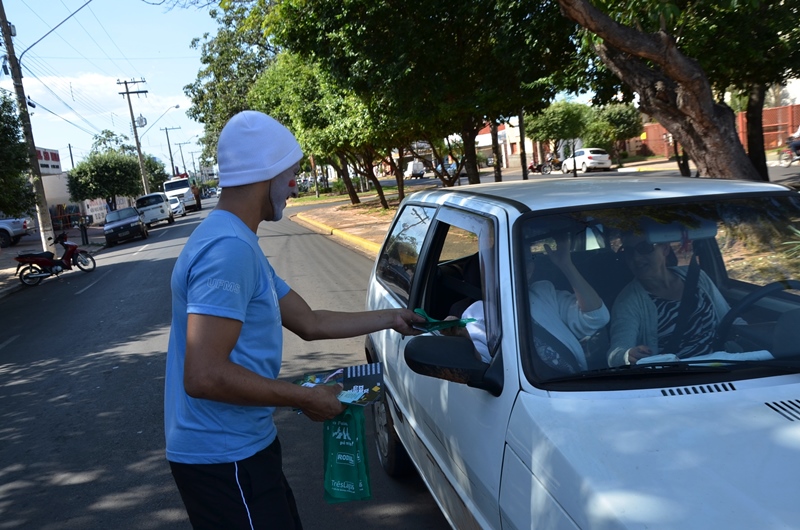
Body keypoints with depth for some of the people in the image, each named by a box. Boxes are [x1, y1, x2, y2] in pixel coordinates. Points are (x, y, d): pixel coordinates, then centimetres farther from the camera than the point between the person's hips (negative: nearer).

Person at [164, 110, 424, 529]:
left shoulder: (237, 243, 11)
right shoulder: (228, 248, -23)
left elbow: (309, 322, 16)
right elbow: (205, 376, -30)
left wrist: (390, 318, 20)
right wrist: (307, 398, -19)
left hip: (238, 447, 10)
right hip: (224, 459, -10)